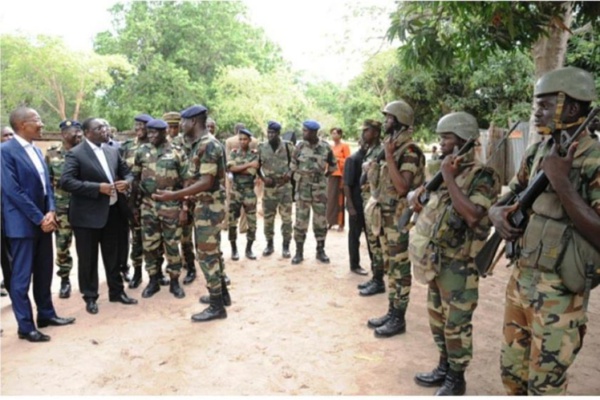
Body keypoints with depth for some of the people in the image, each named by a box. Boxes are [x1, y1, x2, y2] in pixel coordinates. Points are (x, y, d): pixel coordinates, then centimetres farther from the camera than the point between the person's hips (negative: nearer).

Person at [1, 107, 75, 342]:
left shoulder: (37, 150, 13)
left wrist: (50, 212, -3)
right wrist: (39, 218, -16)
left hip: (44, 220, 8)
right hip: (23, 223, -7)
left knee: (44, 272, 15)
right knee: (22, 276, 3)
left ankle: (46, 314, 29)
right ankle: (25, 326, 12)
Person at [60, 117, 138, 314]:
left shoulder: (113, 151, 9)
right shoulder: (75, 154, -10)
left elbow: (127, 172, 15)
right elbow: (66, 182, -19)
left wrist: (126, 182, -9)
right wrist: (97, 187, -24)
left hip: (112, 211, 6)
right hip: (87, 214, -6)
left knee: (113, 255, 16)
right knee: (88, 258, 7)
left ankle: (117, 291, 30)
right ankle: (90, 297, 21)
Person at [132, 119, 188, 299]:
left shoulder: (177, 153, -4)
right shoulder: (142, 151, 3)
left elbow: (185, 182, -4)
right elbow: (135, 179, 9)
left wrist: (184, 208, -8)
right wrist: (135, 204, 6)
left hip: (171, 206, -2)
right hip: (148, 205, 3)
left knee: (172, 245, 6)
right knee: (149, 245, 9)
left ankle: (174, 282, 18)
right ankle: (153, 281, 23)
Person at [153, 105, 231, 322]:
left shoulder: (208, 145, -19)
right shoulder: (202, 144, 12)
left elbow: (206, 183, -24)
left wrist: (174, 195, -25)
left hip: (208, 207, -10)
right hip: (205, 206, 10)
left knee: (207, 254, -3)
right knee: (211, 252, 18)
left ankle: (217, 306, 7)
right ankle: (221, 293, 31)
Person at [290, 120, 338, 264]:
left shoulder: (326, 147, -3)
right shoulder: (300, 146, -3)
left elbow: (333, 166, 10)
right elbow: (293, 166, 6)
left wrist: (323, 176, 6)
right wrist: (299, 178, 6)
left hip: (320, 188, 1)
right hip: (303, 187, -1)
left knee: (320, 220, 7)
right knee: (301, 220, 1)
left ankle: (320, 251, 19)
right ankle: (299, 252, 11)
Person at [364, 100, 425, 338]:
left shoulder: (409, 151, -15)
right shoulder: (390, 147, 13)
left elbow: (402, 187, -25)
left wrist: (389, 157, -23)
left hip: (398, 218, -9)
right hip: (384, 216, 9)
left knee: (400, 269, 0)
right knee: (390, 267, 15)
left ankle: (398, 319, 10)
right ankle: (391, 312, 26)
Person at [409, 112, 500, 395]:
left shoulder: (483, 176, -14)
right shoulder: (446, 172, 10)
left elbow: (472, 215, -29)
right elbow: (419, 202, 20)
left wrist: (449, 178, -24)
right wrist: (417, 198, -3)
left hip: (458, 264, -8)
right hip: (434, 260, 8)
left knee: (456, 323, 5)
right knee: (437, 318, 18)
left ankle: (456, 379, 21)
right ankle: (444, 368, 35)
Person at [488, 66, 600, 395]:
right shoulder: (536, 153, 5)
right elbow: (504, 200, 13)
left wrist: (560, 182, -26)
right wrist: (498, 214, -10)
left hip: (559, 291, -6)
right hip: (520, 278, 6)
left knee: (545, 384, 10)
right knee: (511, 372, 20)